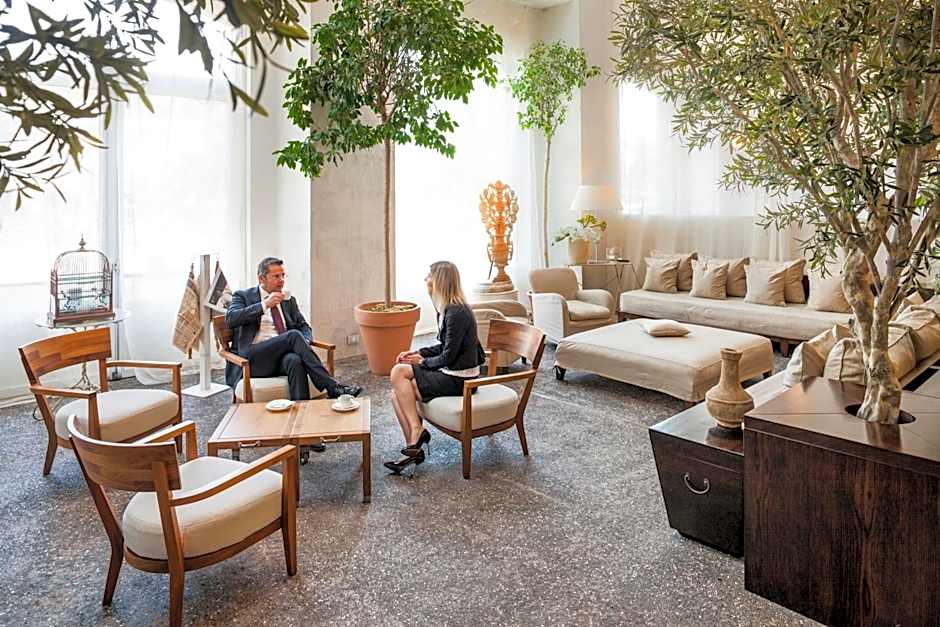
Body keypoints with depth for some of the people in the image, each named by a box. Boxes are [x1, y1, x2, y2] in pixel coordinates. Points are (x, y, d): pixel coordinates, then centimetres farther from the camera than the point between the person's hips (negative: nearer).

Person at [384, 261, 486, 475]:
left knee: (399, 372, -14)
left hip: (458, 379, -9)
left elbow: (448, 356, -19)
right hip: (452, 373, 9)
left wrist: (423, 362, -4)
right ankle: (414, 449, -2)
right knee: (398, 393, -4)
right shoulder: (448, 309, 9)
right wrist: (418, 353, 7)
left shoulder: (456, 313, -21)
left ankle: (417, 431, -8)